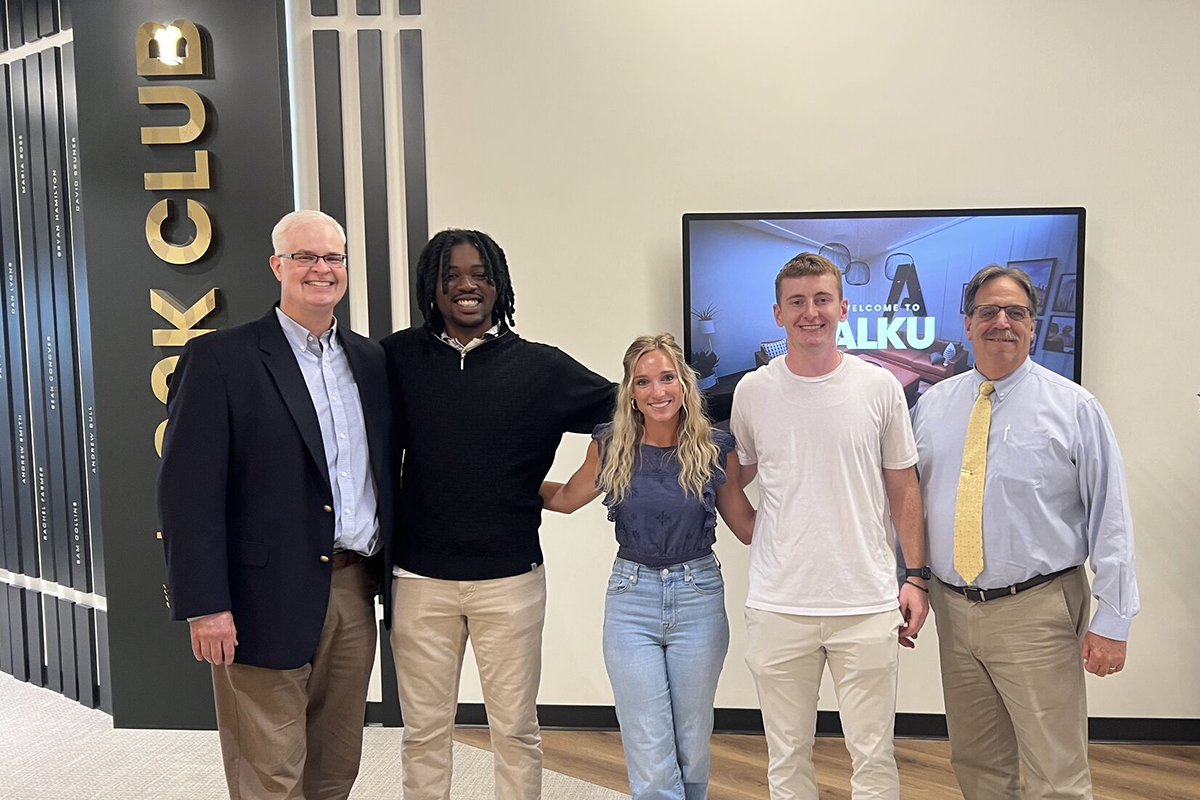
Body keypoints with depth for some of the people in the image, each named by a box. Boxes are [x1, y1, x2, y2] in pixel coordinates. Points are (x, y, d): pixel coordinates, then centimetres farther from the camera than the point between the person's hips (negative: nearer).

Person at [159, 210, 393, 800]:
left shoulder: (371, 360, 10)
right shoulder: (219, 359, -7)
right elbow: (188, 490, -11)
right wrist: (204, 605, -15)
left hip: (355, 593, 5)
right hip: (268, 601, -5)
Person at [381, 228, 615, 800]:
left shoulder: (539, 366, -1)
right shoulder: (399, 357, 2)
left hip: (510, 577, -1)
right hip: (421, 578, 1)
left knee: (515, 730, 12)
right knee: (424, 731, 13)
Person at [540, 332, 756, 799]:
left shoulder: (715, 448, -3)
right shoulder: (610, 446, -3)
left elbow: (747, 526, 5)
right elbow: (566, 499, 14)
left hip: (698, 598, 1)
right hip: (632, 599, 0)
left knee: (692, 749, 14)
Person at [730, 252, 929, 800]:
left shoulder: (880, 387, 1)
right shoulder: (752, 392, 1)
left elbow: (903, 489, 7)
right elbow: (732, 480, 15)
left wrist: (916, 576, 4)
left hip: (868, 605, 0)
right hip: (777, 606, 1)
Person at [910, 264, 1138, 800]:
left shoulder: (1073, 407, -4)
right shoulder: (932, 405, 6)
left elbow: (1111, 519, -5)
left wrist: (1112, 621, -10)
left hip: (1037, 613, -3)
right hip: (953, 609, 4)